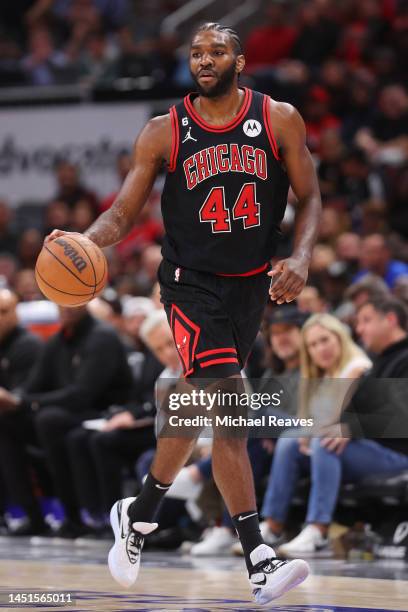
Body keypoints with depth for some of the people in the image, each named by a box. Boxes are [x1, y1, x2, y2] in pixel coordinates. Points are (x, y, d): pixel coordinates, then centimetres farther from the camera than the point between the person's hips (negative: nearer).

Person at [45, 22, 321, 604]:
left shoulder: (278, 120, 0)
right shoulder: (163, 132, -4)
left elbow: (310, 197, 5)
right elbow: (122, 214, -2)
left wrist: (300, 258, -13)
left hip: (251, 285, 4)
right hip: (192, 282, -3)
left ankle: (139, 513, 38)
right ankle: (260, 563, -22)